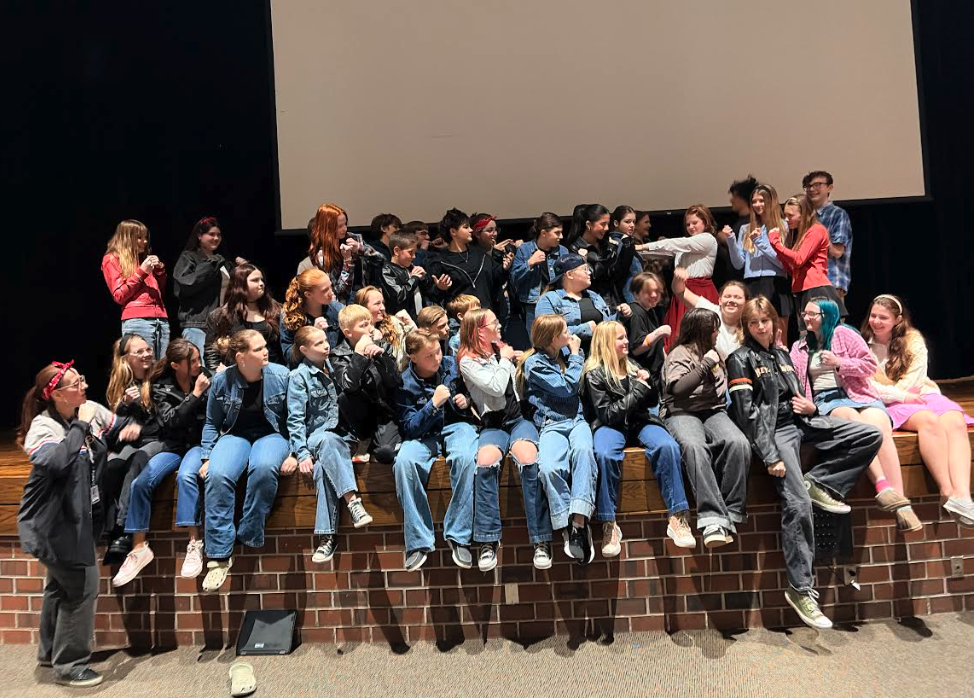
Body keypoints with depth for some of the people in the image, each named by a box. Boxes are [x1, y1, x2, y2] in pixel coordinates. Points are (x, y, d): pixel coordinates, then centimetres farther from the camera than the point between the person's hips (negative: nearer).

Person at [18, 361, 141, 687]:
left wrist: (132, 427, -12)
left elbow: (120, 430, 11)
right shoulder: (42, 427, -22)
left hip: (79, 516, 8)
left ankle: (51, 651, 43)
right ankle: (69, 665, 13)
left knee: (63, 583, 22)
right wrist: (81, 426, -33)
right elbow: (56, 462, -42)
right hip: (52, 522, -8)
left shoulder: (92, 410, -4)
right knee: (82, 586, -4)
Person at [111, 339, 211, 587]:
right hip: (173, 446, 3)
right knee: (140, 482, -21)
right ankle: (139, 548, -8)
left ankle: (194, 543, -29)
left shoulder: (206, 377, 0)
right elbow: (170, 422, -11)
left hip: (200, 443, -2)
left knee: (186, 475, -33)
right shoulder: (161, 386, 2)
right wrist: (195, 394, -15)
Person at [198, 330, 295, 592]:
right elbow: (212, 423, 8)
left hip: (271, 435, -1)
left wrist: (293, 453, -7)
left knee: (264, 467, -38)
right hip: (236, 435, 2)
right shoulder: (221, 380, -3)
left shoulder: (280, 375, -7)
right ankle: (219, 555, -20)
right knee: (217, 475, -30)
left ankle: (249, 538, -20)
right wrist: (206, 457, -1)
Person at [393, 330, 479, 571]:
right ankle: (418, 541, -23)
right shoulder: (404, 383, -5)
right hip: (423, 434, 0)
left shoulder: (453, 365, 2)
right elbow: (410, 428, -8)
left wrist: (467, 401, -6)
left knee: (465, 457, -36)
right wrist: (433, 404, -21)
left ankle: (458, 535, -25)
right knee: (404, 462, -34)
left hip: (457, 425, 0)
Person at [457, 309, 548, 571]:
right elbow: (496, 387, -12)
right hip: (493, 423, -3)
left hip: (520, 417, 3)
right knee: (486, 462, -34)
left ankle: (541, 541, -24)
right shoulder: (468, 361, 1)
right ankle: (488, 542, -22)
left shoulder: (502, 349, 18)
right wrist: (505, 360, 0)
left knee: (528, 459, -29)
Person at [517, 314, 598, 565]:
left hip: (576, 420, 4)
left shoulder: (564, 354, 19)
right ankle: (567, 530, -23)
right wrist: (575, 355, 5)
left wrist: (576, 352, 20)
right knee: (549, 469, -34)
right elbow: (567, 387, -5)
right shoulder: (534, 363, 1)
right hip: (550, 424, -3)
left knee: (583, 450, -35)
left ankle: (579, 521, -41)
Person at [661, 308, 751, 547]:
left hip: (714, 411, 5)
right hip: (682, 413, -5)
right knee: (695, 447, -38)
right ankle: (713, 518, -41)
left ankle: (730, 515, -25)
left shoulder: (714, 352, 26)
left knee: (739, 443, -28)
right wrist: (706, 364, -9)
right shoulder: (679, 354, 5)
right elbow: (678, 388, -13)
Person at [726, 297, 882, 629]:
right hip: (773, 430, -7)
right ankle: (800, 589, -12)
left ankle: (819, 483, -4)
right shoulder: (741, 359, -2)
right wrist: (769, 456, -19)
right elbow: (746, 412, -11)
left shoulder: (782, 354, 19)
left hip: (801, 422, 7)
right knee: (798, 504, -22)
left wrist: (811, 407, 2)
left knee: (872, 435, -6)